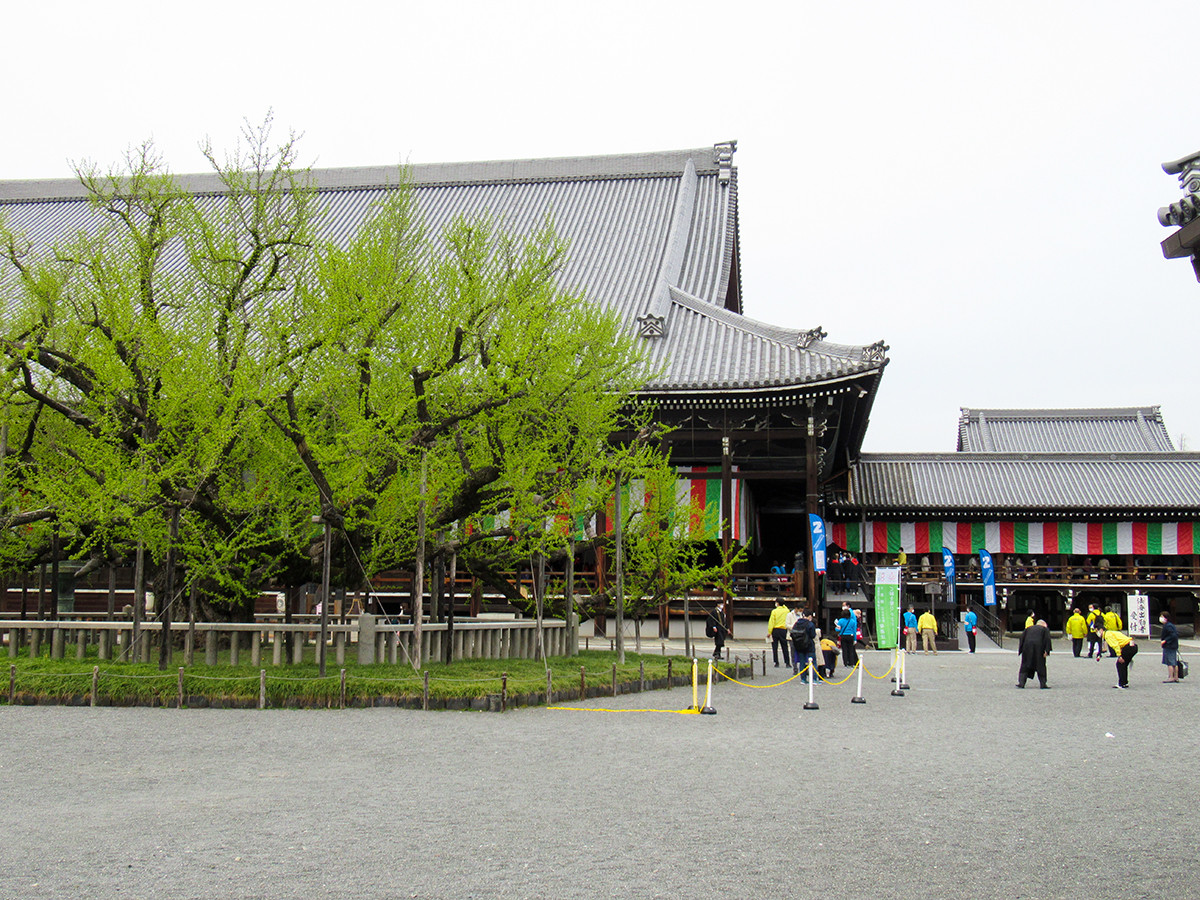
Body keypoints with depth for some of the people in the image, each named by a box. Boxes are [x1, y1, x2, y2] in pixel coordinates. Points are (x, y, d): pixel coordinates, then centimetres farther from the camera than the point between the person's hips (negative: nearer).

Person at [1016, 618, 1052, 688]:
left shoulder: (1029, 628, 24)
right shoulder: (1045, 629, 15)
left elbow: (1022, 637, 14)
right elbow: (1047, 639, -1)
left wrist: (1020, 650, 12)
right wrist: (1046, 651, -7)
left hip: (1027, 648, 2)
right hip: (1038, 648, -2)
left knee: (1025, 667, 9)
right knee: (1040, 666, 9)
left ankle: (1021, 683, 0)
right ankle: (1042, 684, 8)